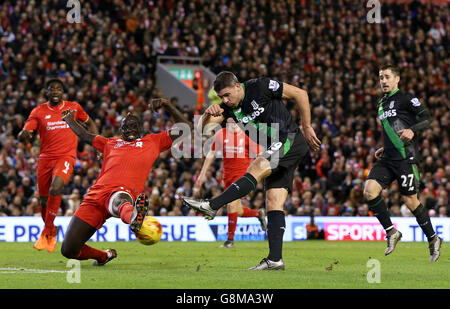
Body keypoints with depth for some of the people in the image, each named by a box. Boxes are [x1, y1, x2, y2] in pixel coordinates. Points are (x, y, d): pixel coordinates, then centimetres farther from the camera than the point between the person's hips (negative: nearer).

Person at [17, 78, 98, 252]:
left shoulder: (73, 108, 7)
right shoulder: (38, 112, 5)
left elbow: (89, 123, 23)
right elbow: (24, 134, -3)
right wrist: (23, 135, -28)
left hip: (66, 156, -2)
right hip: (46, 158, 2)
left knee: (55, 189, -27)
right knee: (44, 200, 6)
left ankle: (47, 232, -14)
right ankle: (51, 231, 33)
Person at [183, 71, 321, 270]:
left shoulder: (260, 87, -11)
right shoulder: (228, 107, 7)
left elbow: (300, 94, -5)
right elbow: (203, 129, 1)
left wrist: (307, 128, -3)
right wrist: (208, 114, -22)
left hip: (291, 140, -8)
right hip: (276, 150, 8)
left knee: (256, 168, -26)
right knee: (273, 202, -3)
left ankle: (212, 206, -32)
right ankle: (275, 259, -10)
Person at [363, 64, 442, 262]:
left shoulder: (406, 99, -2)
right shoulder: (382, 105, 21)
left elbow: (427, 118, -10)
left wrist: (412, 130, -27)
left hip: (405, 158, -7)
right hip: (387, 159, 7)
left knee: (410, 201, -3)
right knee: (369, 190, -15)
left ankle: (433, 239, 16)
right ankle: (391, 232, -5)